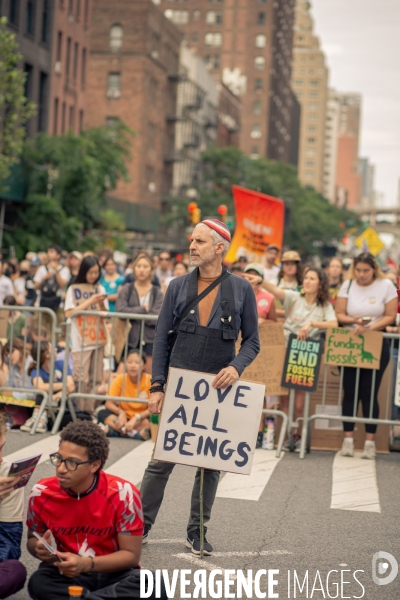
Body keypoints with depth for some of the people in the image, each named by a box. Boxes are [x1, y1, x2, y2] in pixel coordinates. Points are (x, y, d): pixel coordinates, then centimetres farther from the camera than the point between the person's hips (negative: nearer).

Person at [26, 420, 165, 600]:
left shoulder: (122, 493, -18)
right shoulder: (41, 493, -10)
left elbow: (131, 554, -12)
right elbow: (33, 538, 8)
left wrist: (86, 564, -28)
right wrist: (39, 549, -18)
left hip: (113, 574, -1)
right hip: (66, 574, 1)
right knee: (39, 583, -33)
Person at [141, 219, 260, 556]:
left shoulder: (241, 290, 1)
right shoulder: (178, 287, 4)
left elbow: (252, 340, 4)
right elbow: (161, 338, 4)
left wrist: (236, 367, -15)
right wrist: (157, 386, -3)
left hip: (218, 388, 0)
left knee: (211, 462, 7)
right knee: (163, 457, 0)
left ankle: (197, 531, 20)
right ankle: (142, 524, 13)